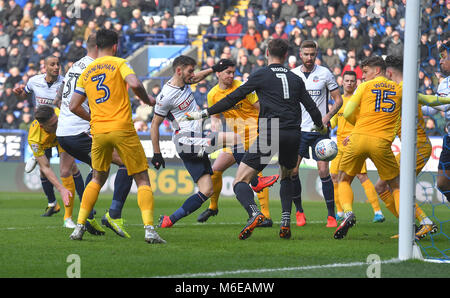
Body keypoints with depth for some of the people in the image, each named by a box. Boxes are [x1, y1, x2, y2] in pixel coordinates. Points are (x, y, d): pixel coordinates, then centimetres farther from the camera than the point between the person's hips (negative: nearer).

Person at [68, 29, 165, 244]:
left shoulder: (86, 73, 14)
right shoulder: (119, 64, 0)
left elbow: (73, 106, 15)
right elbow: (134, 84, -18)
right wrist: (148, 100, 0)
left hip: (98, 132, 4)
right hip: (122, 129, -4)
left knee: (97, 180, 21)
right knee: (142, 180, 1)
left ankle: (79, 226, 13)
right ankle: (149, 229, -14)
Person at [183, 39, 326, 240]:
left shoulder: (260, 75, 4)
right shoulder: (295, 79, 15)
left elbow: (233, 98, 2)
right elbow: (312, 108, 18)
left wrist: (204, 114, 8)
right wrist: (321, 127, 39)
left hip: (270, 134, -4)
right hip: (293, 136, 4)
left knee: (240, 181, -4)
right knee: (287, 178, 29)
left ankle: (254, 213, -31)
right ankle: (286, 222, 11)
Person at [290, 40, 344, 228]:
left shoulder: (325, 73, -1)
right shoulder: (292, 74, 6)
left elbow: (338, 100, 2)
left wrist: (326, 117, -12)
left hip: (319, 130, -2)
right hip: (298, 129, 2)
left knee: (323, 171, -9)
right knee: (291, 171, -6)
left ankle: (331, 215, -1)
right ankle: (299, 211, 11)